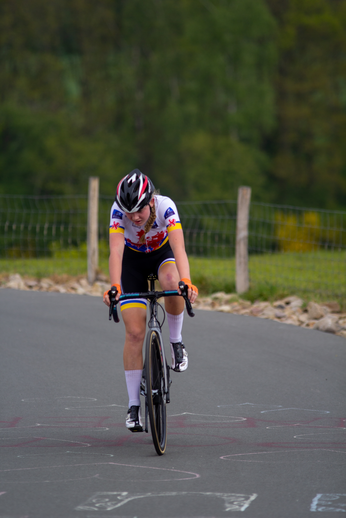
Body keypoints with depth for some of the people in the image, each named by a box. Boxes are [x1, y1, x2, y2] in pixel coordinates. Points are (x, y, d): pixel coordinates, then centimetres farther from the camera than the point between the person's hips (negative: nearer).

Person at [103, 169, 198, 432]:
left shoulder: (165, 207, -34)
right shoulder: (118, 211, -32)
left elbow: (179, 248, -45)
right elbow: (116, 250, -43)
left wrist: (186, 282, -62)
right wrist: (114, 286, -59)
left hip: (162, 253, 0)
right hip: (133, 260, 0)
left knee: (172, 282, -38)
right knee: (135, 333, -9)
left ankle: (176, 341, -12)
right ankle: (134, 406, 0)